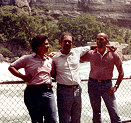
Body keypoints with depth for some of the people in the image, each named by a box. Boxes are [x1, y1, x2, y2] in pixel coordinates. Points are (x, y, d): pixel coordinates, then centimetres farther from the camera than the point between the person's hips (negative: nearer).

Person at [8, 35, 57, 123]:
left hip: (48, 92, 4)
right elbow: (11, 67, 6)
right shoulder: (28, 58, 2)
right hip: (33, 92, -3)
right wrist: (22, 76, -4)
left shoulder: (50, 60, 14)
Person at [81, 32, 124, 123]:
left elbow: (121, 72, 4)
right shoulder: (91, 54, 0)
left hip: (107, 85, -1)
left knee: (114, 114, -2)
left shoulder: (113, 54, -2)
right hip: (93, 84, 1)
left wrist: (116, 87, -4)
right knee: (96, 113, 12)